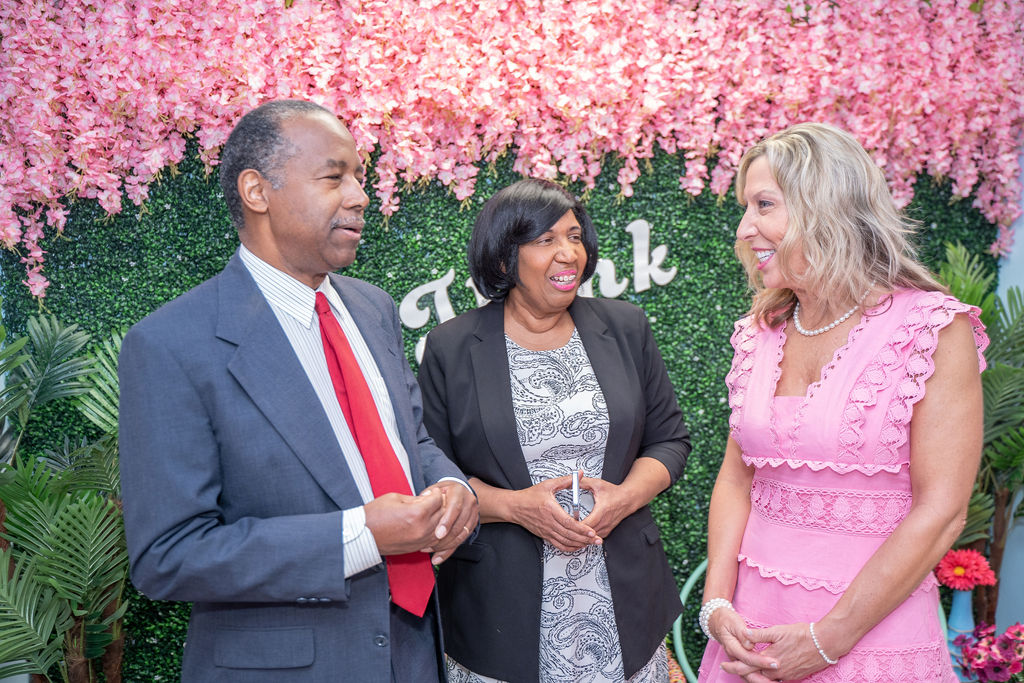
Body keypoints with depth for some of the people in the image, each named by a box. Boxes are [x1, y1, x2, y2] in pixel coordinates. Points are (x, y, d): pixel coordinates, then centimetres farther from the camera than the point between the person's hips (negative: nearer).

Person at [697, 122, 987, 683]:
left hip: (874, 633, -4)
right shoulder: (761, 332, 4)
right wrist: (717, 603, -7)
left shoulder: (934, 330, -12)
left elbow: (939, 513, -15)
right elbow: (737, 476, 6)